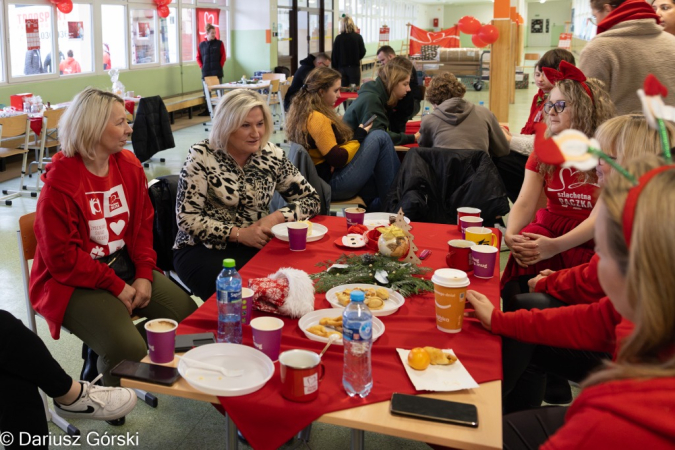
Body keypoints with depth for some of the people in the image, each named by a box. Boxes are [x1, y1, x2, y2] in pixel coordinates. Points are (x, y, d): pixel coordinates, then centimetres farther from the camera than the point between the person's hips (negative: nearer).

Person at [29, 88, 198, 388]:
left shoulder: (130, 166, 3)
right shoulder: (59, 183, -16)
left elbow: (143, 224, 8)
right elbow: (62, 258, -15)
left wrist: (144, 275, -6)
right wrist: (116, 286, -16)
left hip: (127, 268, 7)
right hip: (77, 283, -6)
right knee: (128, 352, -25)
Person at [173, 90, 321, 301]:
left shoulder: (272, 155, 1)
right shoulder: (202, 156, -9)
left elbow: (310, 199, 6)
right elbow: (187, 218, -11)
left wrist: (277, 217, -12)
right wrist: (239, 233, -17)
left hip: (255, 247, 4)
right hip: (204, 250, -3)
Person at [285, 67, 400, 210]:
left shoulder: (302, 112, 10)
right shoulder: (317, 119, -19)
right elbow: (337, 159, -20)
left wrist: (357, 134, 1)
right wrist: (359, 136, -6)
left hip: (322, 181, 10)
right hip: (334, 185, -10)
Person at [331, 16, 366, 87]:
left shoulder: (338, 38, -4)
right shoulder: (358, 37, -4)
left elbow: (334, 55, -2)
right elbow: (362, 52, 0)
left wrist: (334, 68, 8)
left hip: (341, 68, 1)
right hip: (354, 67, -1)